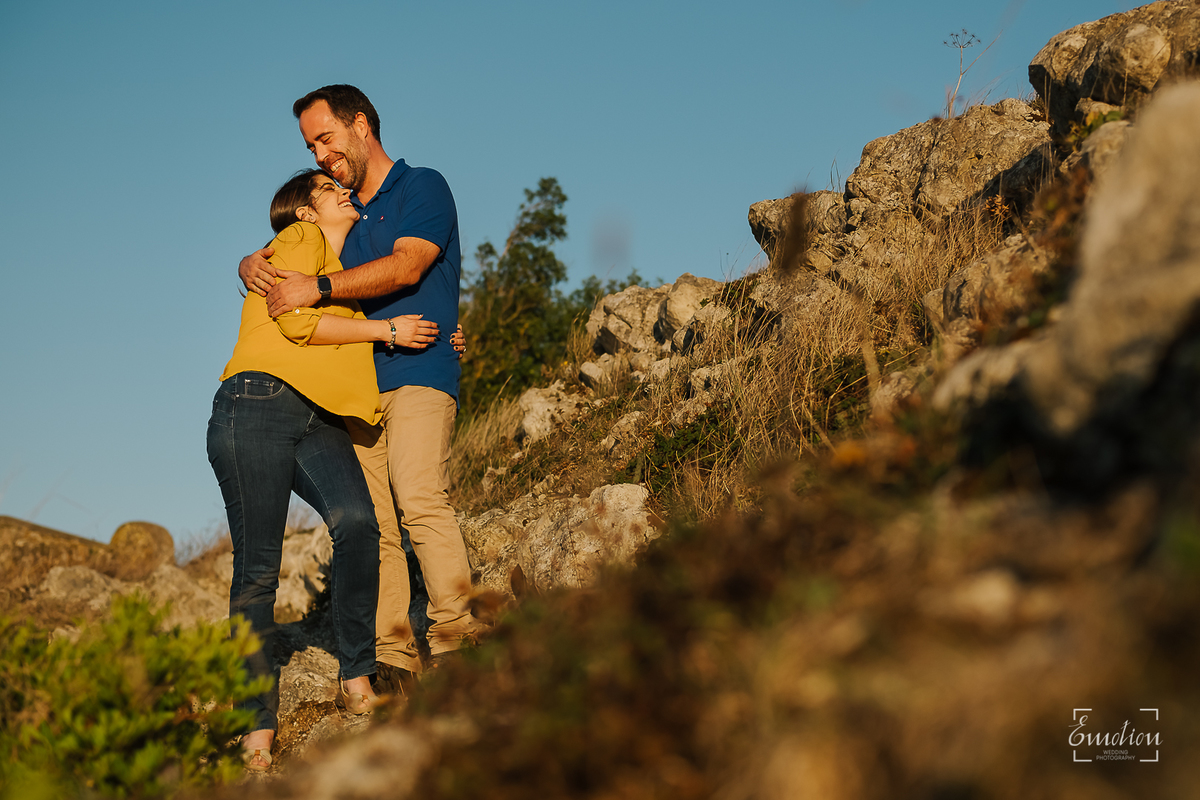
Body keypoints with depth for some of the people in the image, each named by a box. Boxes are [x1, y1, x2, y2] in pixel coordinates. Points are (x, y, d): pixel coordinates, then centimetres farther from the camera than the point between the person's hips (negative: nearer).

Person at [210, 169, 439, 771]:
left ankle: (356, 680, -17)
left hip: (319, 421, 6)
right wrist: (385, 329, 2)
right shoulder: (299, 238, 10)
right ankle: (258, 727, -6)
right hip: (259, 404, -6)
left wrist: (433, 343, 31)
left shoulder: (349, 276, 33)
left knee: (357, 521, -25)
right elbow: (296, 321, -5)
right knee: (258, 568, -10)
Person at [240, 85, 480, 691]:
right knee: (368, 521, -5)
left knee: (419, 496, -24)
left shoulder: (424, 188, 5)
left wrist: (318, 288, -16)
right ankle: (393, 659, -6)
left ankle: (454, 636, -22)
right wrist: (254, 264, 0)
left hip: (417, 371, -6)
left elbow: (405, 267, -11)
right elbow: (280, 263, 25)